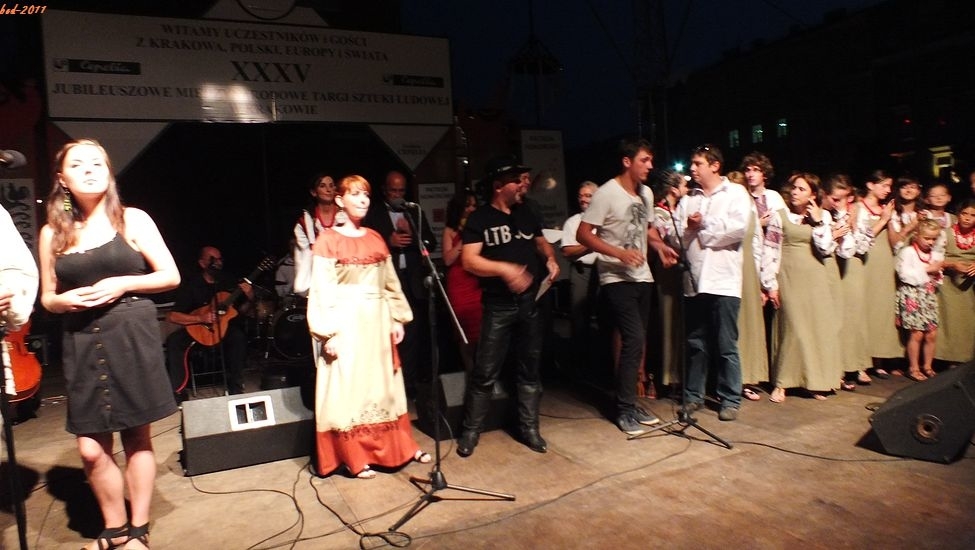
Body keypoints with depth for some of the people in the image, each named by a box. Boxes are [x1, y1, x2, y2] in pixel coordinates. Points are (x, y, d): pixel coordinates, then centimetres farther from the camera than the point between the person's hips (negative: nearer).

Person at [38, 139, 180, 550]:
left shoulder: (132, 220, 0)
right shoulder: (52, 233, 8)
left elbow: (171, 276, 0)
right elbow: (46, 297, 14)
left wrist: (123, 284, -13)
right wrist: (64, 300, -8)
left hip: (132, 338, -2)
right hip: (82, 345, 3)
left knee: (137, 438, 6)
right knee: (91, 449, 0)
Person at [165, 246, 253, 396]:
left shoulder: (228, 282, 3)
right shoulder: (191, 285, -5)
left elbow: (241, 310, 6)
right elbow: (171, 316, -10)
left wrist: (248, 298, -15)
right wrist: (201, 318, -24)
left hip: (225, 327, 0)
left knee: (238, 336, -32)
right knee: (174, 340, -26)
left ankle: (235, 390, -22)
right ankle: (176, 391, -16)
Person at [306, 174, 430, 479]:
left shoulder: (376, 239, 9)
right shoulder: (327, 239, -6)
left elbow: (390, 283, 11)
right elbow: (321, 290, -9)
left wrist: (398, 319, 7)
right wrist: (327, 333, -14)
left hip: (378, 321, 5)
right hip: (346, 323, -5)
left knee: (384, 385, 13)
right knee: (348, 388, 2)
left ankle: (400, 448, 25)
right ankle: (355, 458, 15)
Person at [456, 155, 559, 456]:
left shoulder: (526, 213, 11)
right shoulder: (480, 219, -7)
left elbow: (541, 241, 25)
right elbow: (469, 260, -16)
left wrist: (550, 258, 3)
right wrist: (504, 268, -28)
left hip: (530, 302, 6)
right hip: (498, 306, -5)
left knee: (530, 369, 12)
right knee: (485, 372, -2)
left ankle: (528, 428, 24)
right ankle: (471, 430, 13)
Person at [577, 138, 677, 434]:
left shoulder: (646, 193, 10)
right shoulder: (607, 193, -13)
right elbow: (583, 234, -16)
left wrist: (661, 246, 3)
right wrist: (619, 253, -24)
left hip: (643, 277, 8)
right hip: (617, 279, -7)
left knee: (636, 342, 10)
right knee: (634, 340, -13)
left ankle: (629, 404, 22)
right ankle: (624, 409, 1)